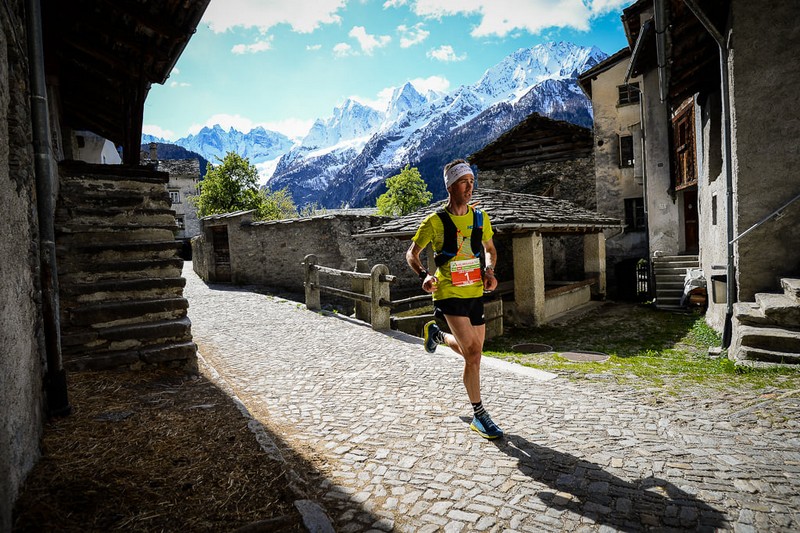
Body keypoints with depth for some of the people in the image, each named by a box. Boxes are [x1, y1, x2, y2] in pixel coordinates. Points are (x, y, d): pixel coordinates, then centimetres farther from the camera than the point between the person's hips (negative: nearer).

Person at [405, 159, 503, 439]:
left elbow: (490, 249, 20)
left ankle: (436, 333, 45)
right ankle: (479, 416, 5)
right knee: (473, 353, -12)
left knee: (472, 352, 15)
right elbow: (411, 254, 1)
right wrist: (424, 275, -19)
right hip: (449, 293, -5)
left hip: (475, 292, 6)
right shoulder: (435, 221, -7)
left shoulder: (480, 218, 6)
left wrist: (490, 271, -1)